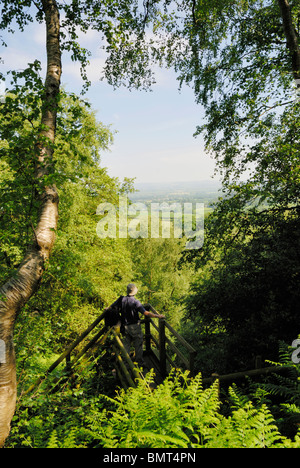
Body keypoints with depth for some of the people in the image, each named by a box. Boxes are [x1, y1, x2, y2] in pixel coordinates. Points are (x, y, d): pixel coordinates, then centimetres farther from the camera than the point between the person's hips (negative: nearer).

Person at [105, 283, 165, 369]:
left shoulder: (121, 299, -6)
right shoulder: (135, 302, -20)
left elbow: (111, 308, 7)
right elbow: (146, 313, -26)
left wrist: (106, 309, 29)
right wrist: (158, 316, -23)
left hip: (125, 326, 4)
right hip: (134, 326, -4)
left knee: (126, 344, 17)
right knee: (138, 345, 10)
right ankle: (140, 363, 19)